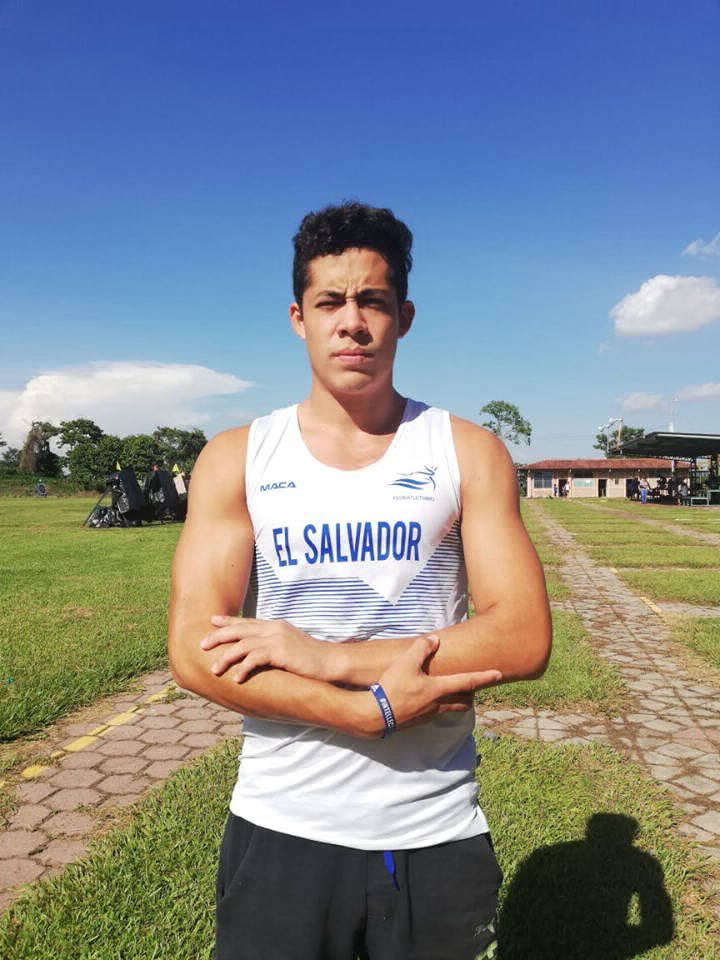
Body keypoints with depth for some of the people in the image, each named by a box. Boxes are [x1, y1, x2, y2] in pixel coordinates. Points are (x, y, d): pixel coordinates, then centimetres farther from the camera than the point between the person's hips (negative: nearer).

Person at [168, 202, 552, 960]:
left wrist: (323, 655, -18)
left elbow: (523, 639, -12)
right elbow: (195, 654, -11)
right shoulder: (235, 460, -3)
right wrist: (375, 710, -19)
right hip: (280, 831, 0)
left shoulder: (469, 453, -3)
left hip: (437, 834, 1)